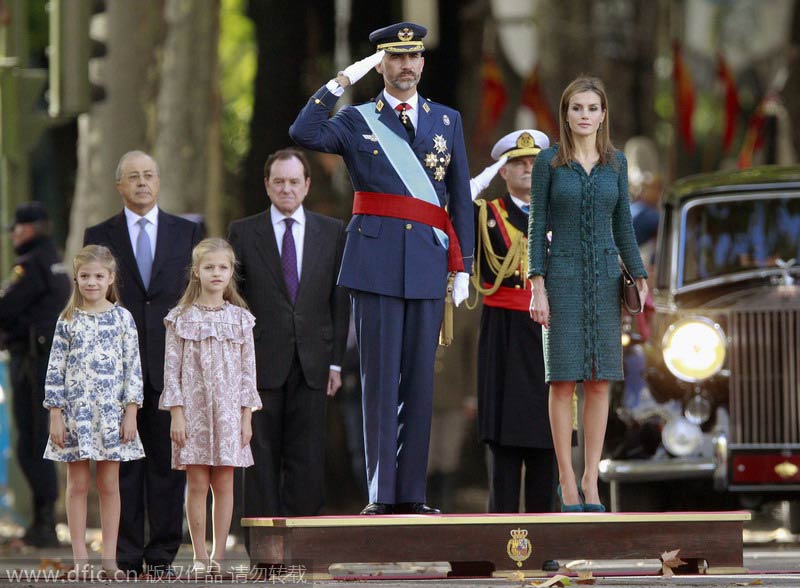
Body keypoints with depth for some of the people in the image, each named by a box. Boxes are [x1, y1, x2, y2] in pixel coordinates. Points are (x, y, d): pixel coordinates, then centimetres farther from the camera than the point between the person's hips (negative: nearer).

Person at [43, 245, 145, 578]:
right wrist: (55, 415, -4)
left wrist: (131, 412, -5)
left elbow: (133, 367, 1)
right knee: (78, 484, 3)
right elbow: (56, 369, 2)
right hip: (76, 411, 0)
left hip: (111, 413, 0)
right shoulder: (68, 321, 3)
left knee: (109, 485, 4)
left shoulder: (122, 318, 2)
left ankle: (109, 557, 8)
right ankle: (80, 559, 6)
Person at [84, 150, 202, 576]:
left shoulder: (186, 233, 11)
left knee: (168, 461, 1)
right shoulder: (99, 237, 9)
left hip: (171, 365, 1)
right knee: (123, 464, -1)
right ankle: (127, 559, 3)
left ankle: (163, 556, 6)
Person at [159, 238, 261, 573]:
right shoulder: (182, 319, 1)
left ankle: (218, 555, 7)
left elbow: (248, 370, 6)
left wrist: (246, 416, 0)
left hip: (228, 411, 1)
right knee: (197, 485, -1)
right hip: (193, 409, -1)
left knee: (224, 484, 2)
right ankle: (200, 557, 3)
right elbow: (172, 369, -1)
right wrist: (176, 415, -8)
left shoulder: (240, 318, 5)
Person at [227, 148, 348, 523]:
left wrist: (336, 361, 2)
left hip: (311, 366, 1)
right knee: (262, 460, -1)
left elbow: (339, 301, 9)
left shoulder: (332, 233, 10)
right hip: (262, 365, -1)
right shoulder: (243, 233, 6)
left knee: (307, 461, -1)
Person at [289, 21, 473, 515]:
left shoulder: (447, 121, 14)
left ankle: (412, 493, 5)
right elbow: (303, 133, -12)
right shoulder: (357, 121, 7)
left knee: (420, 379, 3)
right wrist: (342, 82, -13)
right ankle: (382, 493, -2)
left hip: (428, 265, 2)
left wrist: (464, 266, 8)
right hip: (376, 262, -2)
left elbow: (461, 197, 13)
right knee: (380, 377, -3)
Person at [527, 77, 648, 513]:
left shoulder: (616, 162, 7)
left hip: (604, 280, 3)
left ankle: (590, 483, 5)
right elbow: (537, 226, -3)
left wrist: (640, 280, 0)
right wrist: (537, 288, -11)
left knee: (600, 381, 0)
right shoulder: (548, 161, -2)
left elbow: (623, 227, 9)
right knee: (564, 380, -3)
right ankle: (567, 483, 4)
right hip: (562, 277, -3)